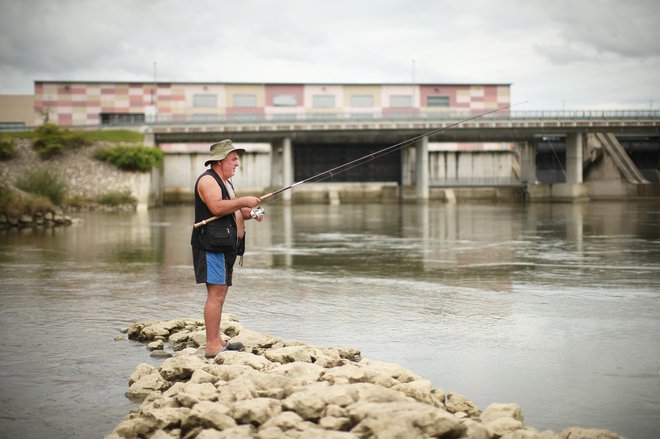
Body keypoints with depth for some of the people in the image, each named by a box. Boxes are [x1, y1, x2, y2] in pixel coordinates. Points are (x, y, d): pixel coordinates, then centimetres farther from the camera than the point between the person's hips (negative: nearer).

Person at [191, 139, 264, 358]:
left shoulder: (225, 182, 24)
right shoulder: (207, 180, -9)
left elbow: (232, 213, 27)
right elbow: (216, 208, -24)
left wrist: (250, 213, 9)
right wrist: (243, 201, -17)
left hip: (226, 246, 11)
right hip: (212, 245, -11)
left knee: (220, 293, 11)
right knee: (216, 293, -14)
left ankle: (217, 340, 15)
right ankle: (212, 347, -15)